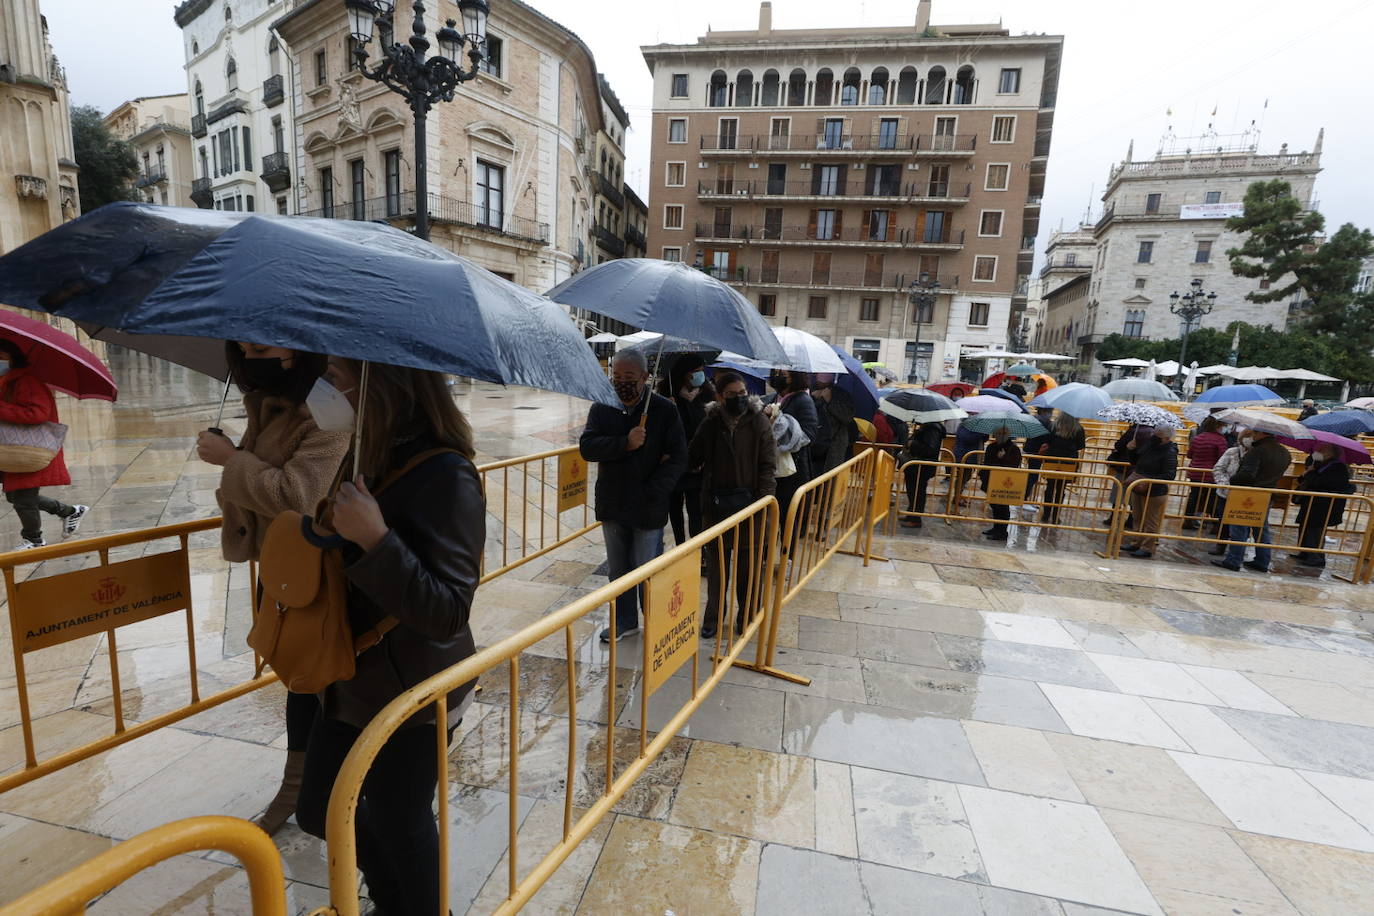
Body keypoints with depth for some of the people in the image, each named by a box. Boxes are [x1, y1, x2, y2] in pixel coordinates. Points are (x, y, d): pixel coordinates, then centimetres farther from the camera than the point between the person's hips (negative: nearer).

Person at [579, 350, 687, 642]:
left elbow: (678, 458, -11)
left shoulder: (664, 410, -9)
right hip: (612, 505, 4)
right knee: (617, 570, 18)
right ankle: (625, 621, 36)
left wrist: (653, 493, -18)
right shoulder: (601, 408, 2)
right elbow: (586, 447, -10)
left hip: (648, 508, -4)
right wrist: (625, 443, -24)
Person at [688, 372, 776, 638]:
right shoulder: (711, 423, 2)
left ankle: (747, 615, 26)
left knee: (748, 561, 7)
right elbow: (693, 458, 12)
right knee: (716, 560, 12)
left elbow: (767, 464, -6)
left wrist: (765, 498, -13)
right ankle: (713, 614, 28)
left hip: (748, 501, -2)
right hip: (716, 501, 2)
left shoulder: (758, 422, -4)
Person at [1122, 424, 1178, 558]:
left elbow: (1168, 475, -22)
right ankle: (1138, 543, 30)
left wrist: (1148, 483, -27)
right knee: (1138, 518, 18)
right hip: (1138, 488, 8)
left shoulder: (1170, 453, -17)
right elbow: (1137, 459, 22)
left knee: (1150, 522, 2)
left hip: (1154, 492, -8)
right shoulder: (1149, 443, 5)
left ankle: (1147, 548, 10)